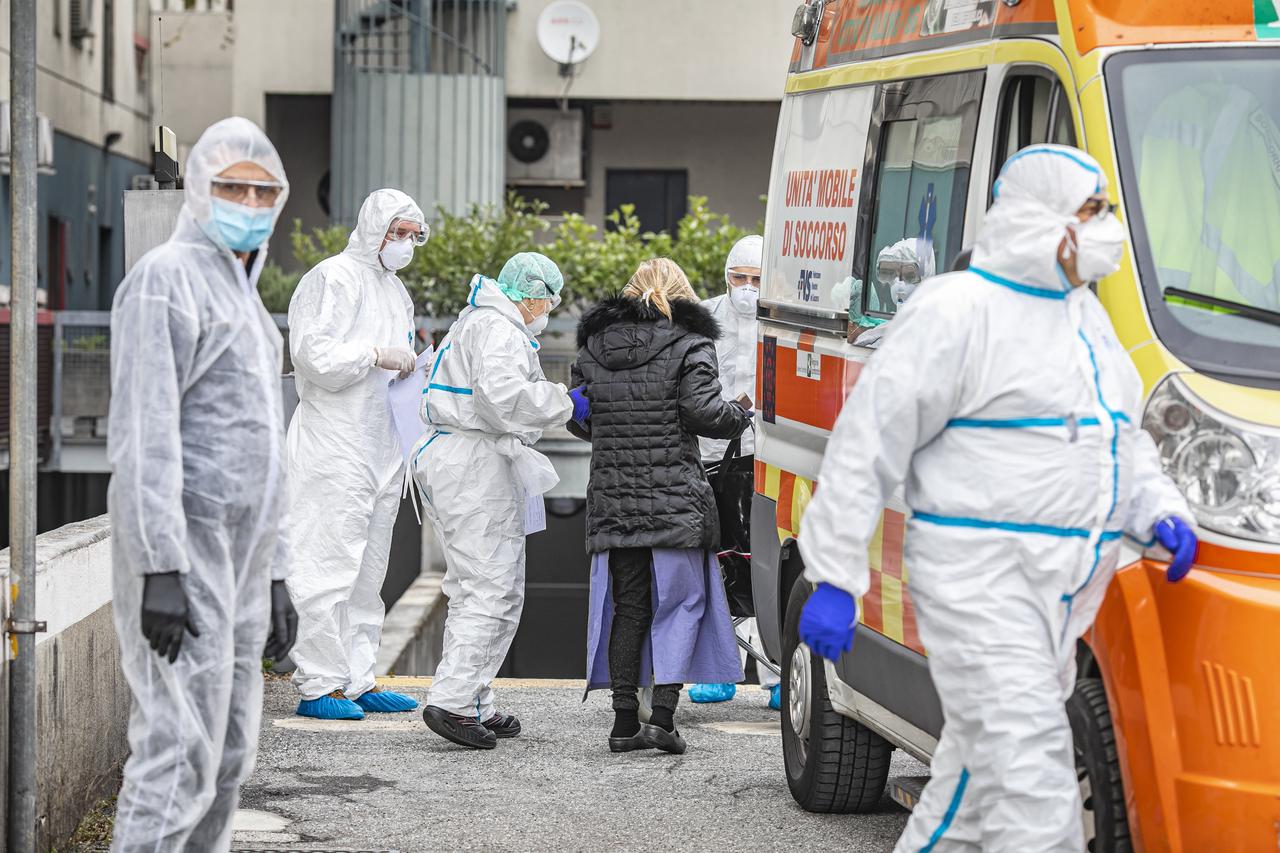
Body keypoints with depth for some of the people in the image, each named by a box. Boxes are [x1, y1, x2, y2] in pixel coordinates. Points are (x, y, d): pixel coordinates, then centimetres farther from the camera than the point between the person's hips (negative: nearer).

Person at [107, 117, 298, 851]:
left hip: (241, 552, 9)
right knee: (181, 753, -14)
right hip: (182, 546, -9)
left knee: (230, 756, 9)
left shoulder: (245, 294, 20)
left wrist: (275, 572, 20)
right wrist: (160, 567, -22)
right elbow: (144, 433, -16)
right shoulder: (167, 279, -8)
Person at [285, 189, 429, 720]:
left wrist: (410, 370, 11)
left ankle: (356, 680, 17)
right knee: (330, 565, -9)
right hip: (334, 446, -9)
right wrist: (378, 355, -19)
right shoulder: (334, 279, -8)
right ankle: (318, 683, -6)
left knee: (368, 569, 11)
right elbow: (314, 355, -17)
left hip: (382, 449, 9)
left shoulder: (395, 290, 21)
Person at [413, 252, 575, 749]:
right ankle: (452, 702, -17)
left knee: (471, 591, 14)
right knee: (495, 590, -12)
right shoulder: (500, 330, -10)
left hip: (446, 457, 11)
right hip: (477, 465, -11)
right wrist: (564, 402, -18)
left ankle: (474, 706, 16)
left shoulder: (470, 324, 24)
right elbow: (502, 395, -25)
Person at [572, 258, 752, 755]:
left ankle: (625, 721, 7)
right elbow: (702, 410, -12)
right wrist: (743, 417, 6)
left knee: (626, 606, 9)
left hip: (612, 496, 4)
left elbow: (578, 419, 13)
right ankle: (662, 715, -7)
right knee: (680, 601, 3)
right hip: (674, 497, -4)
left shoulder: (593, 344, 11)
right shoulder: (688, 343, -3)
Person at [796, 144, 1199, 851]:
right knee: (1030, 773, -14)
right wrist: (834, 577, -15)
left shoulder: (1085, 315, 18)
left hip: (1064, 590, 9)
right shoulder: (959, 309, -10)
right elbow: (867, 442, -11)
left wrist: (1159, 512, 7)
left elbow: (1126, 440, 28)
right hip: (979, 580, -9)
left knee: (981, 761, 15)